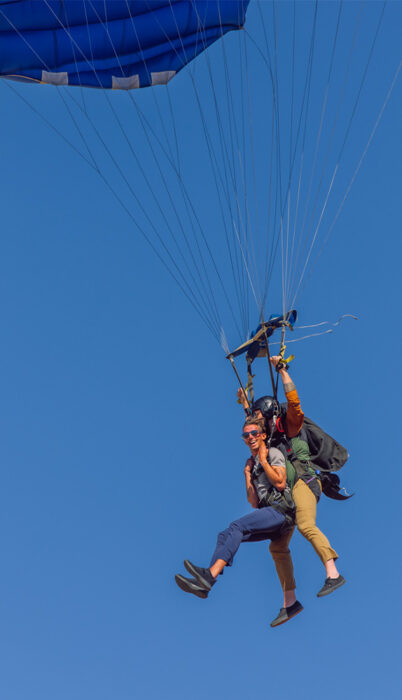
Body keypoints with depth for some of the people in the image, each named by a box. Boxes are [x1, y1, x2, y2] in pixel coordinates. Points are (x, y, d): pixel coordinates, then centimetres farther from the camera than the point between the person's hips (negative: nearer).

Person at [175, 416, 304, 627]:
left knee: (236, 526, -27)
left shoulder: (273, 453, 5)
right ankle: (203, 584, -19)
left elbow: (280, 483, -13)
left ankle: (210, 574, -41)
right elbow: (254, 503, 19)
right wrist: (247, 473, 14)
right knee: (225, 536, -6)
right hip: (268, 511, 8)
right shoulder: (254, 464, 25)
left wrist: (263, 461, -4)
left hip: (280, 509, -8)